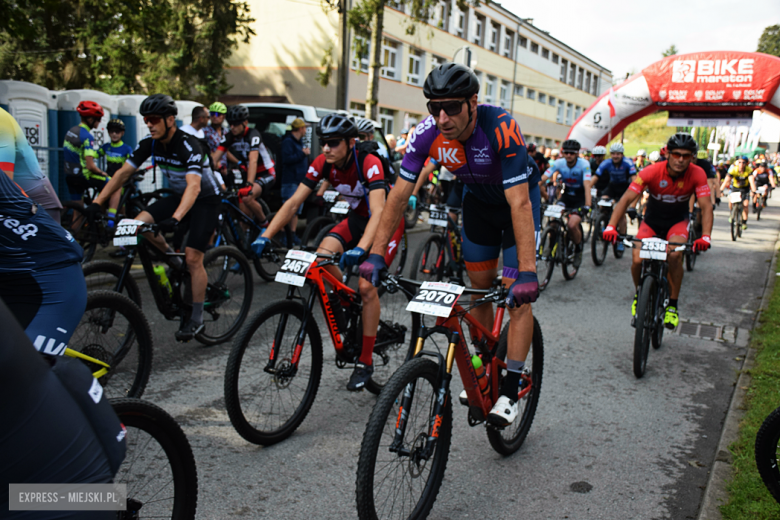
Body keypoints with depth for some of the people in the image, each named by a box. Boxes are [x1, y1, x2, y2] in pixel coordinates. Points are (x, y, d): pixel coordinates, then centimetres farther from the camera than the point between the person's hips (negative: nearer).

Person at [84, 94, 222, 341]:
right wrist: (97, 202, -15)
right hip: (178, 195, 7)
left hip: (205, 199, -7)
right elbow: (123, 172, -5)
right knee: (139, 224, -16)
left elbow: (194, 185, -41)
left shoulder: (188, 145, -28)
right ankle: (171, 258, 10)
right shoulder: (149, 143, -7)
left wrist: (175, 218, -55)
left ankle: (196, 319, -1)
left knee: (193, 258, -14)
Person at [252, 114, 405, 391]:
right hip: (357, 217, 6)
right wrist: (265, 236, -29)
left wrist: (361, 248, -59)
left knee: (366, 285, -20)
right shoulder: (322, 163, -15)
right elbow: (293, 202, -17)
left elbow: (378, 212, -43)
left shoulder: (369, 163, -31)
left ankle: (365, 362, -6)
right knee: (322, 256, -21)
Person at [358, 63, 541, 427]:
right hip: (477, 199, 4)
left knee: (518, 295, -12)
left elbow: (519, 203, -41)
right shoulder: (427, 133, -24)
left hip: (517, 199, -4)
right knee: (479, 287, 8)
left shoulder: (500, 128, -37)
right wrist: (376, 254, -23)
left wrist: (527, 273, -47)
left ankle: (510, 391, -3)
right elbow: (399, 194, -19)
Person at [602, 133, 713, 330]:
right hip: (651, 220, 0)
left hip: (677, 221, 0)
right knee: (637, 260, -20)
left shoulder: (697, 174, -20)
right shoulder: (652, 171, -24)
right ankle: (638, 294, 14)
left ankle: (672, 305, -11)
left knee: (675, 254, -29)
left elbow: (706, 206, -24)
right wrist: (610, 227, -41)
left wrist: (705, 237, -40)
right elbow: (626, 199, -28)